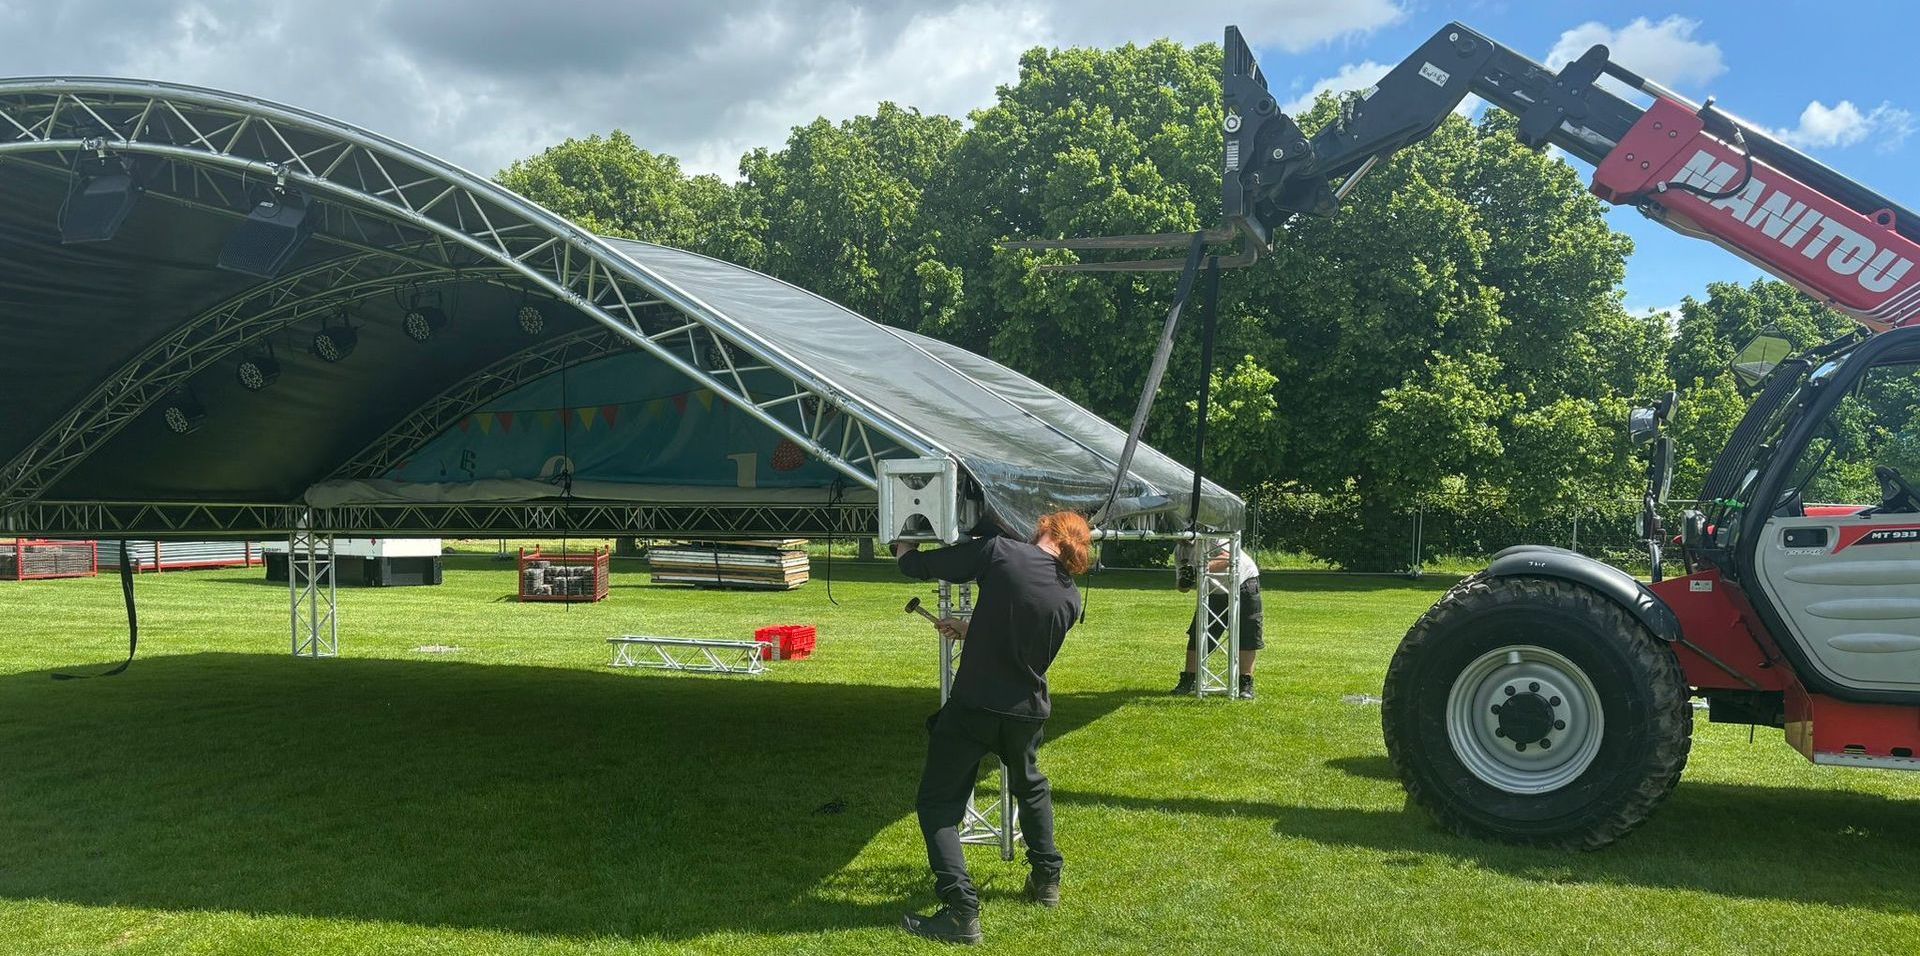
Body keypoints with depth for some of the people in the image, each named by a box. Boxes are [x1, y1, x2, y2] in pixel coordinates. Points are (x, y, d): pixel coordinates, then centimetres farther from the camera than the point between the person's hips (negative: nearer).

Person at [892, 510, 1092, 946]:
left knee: (938, 803, 5)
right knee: (1030, 785, 33)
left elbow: (919, 566, -7)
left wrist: (905, 549, 15)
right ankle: (1047, 878, 40)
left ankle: (961, 909, -6)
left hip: (973, 706, -5)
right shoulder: (1071, 598, 2)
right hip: (1028, 710, 5)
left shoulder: (999, 551, -13)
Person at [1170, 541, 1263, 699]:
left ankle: (1246, 684, 2)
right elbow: (1183, 588, -9)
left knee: (1247, 636, -8)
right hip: (1214, 590, 5)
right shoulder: (1180, 551, -10)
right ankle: (1188, 681, 7)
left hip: (1244, 583, -5)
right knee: (1197, 635, -1)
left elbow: (1227, 558, -48)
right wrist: (1184, 582, -34)